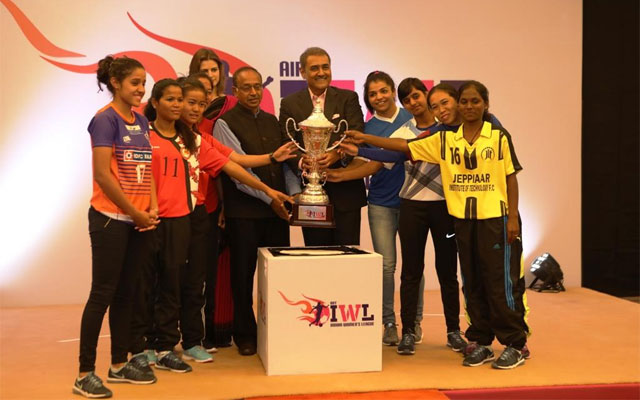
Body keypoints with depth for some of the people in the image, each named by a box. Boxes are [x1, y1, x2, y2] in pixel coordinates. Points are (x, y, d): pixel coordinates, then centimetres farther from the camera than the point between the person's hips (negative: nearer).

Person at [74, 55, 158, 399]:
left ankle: (120, 364, 23)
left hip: (139, 220, 7)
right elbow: (102, 174, -16)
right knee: (102, 294, -4)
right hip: (111, 219, -7)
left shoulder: (141, 121, 12)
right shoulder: (105, 119, -10)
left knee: (125, 293, 13)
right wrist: (135, 213, -12)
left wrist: (152, 209, -1)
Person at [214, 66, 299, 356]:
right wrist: (269, 197, -15)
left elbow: (285, 160, 15)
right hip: (244, 212, -5)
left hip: (277, 209, 5)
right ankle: (245, 335, 16)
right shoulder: (226, 123, -3)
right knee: (244, 275, 3)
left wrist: (294, 192, -1)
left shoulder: (272, 121, 15)